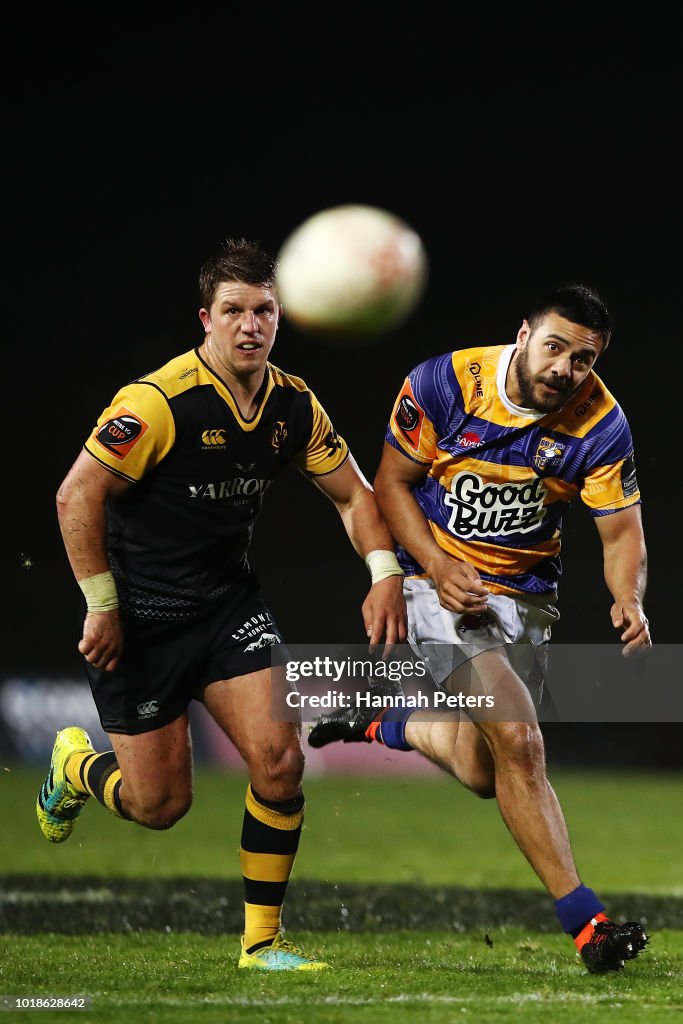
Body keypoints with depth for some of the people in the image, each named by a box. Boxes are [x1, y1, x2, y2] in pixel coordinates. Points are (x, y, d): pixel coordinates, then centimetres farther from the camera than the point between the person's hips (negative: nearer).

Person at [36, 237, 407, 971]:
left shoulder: (293, 406, -3)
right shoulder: (160, 401, -22)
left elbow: (351, 492, 9)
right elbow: (77, 496, -18)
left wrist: (385, 572, -6)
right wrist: (102, 605, -16)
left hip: (228, 601, 5)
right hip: (140, 615, -5)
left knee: (279, 759, -12)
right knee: (159, 805, 1)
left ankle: (262, 939, 3)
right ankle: (75, 764, 37)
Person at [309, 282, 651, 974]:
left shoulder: (600, 425, -12)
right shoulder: (442, 383, -16)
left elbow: (622, 532, -7)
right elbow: (391, 483, -5)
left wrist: (629, 600, -28)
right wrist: (438, 565, -19)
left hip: (526, 594, 4)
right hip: (440, 580, -4)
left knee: (484, 772, 6)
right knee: (518, 742, -22)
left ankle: (383, 721, 36)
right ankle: (585, 921, -20)